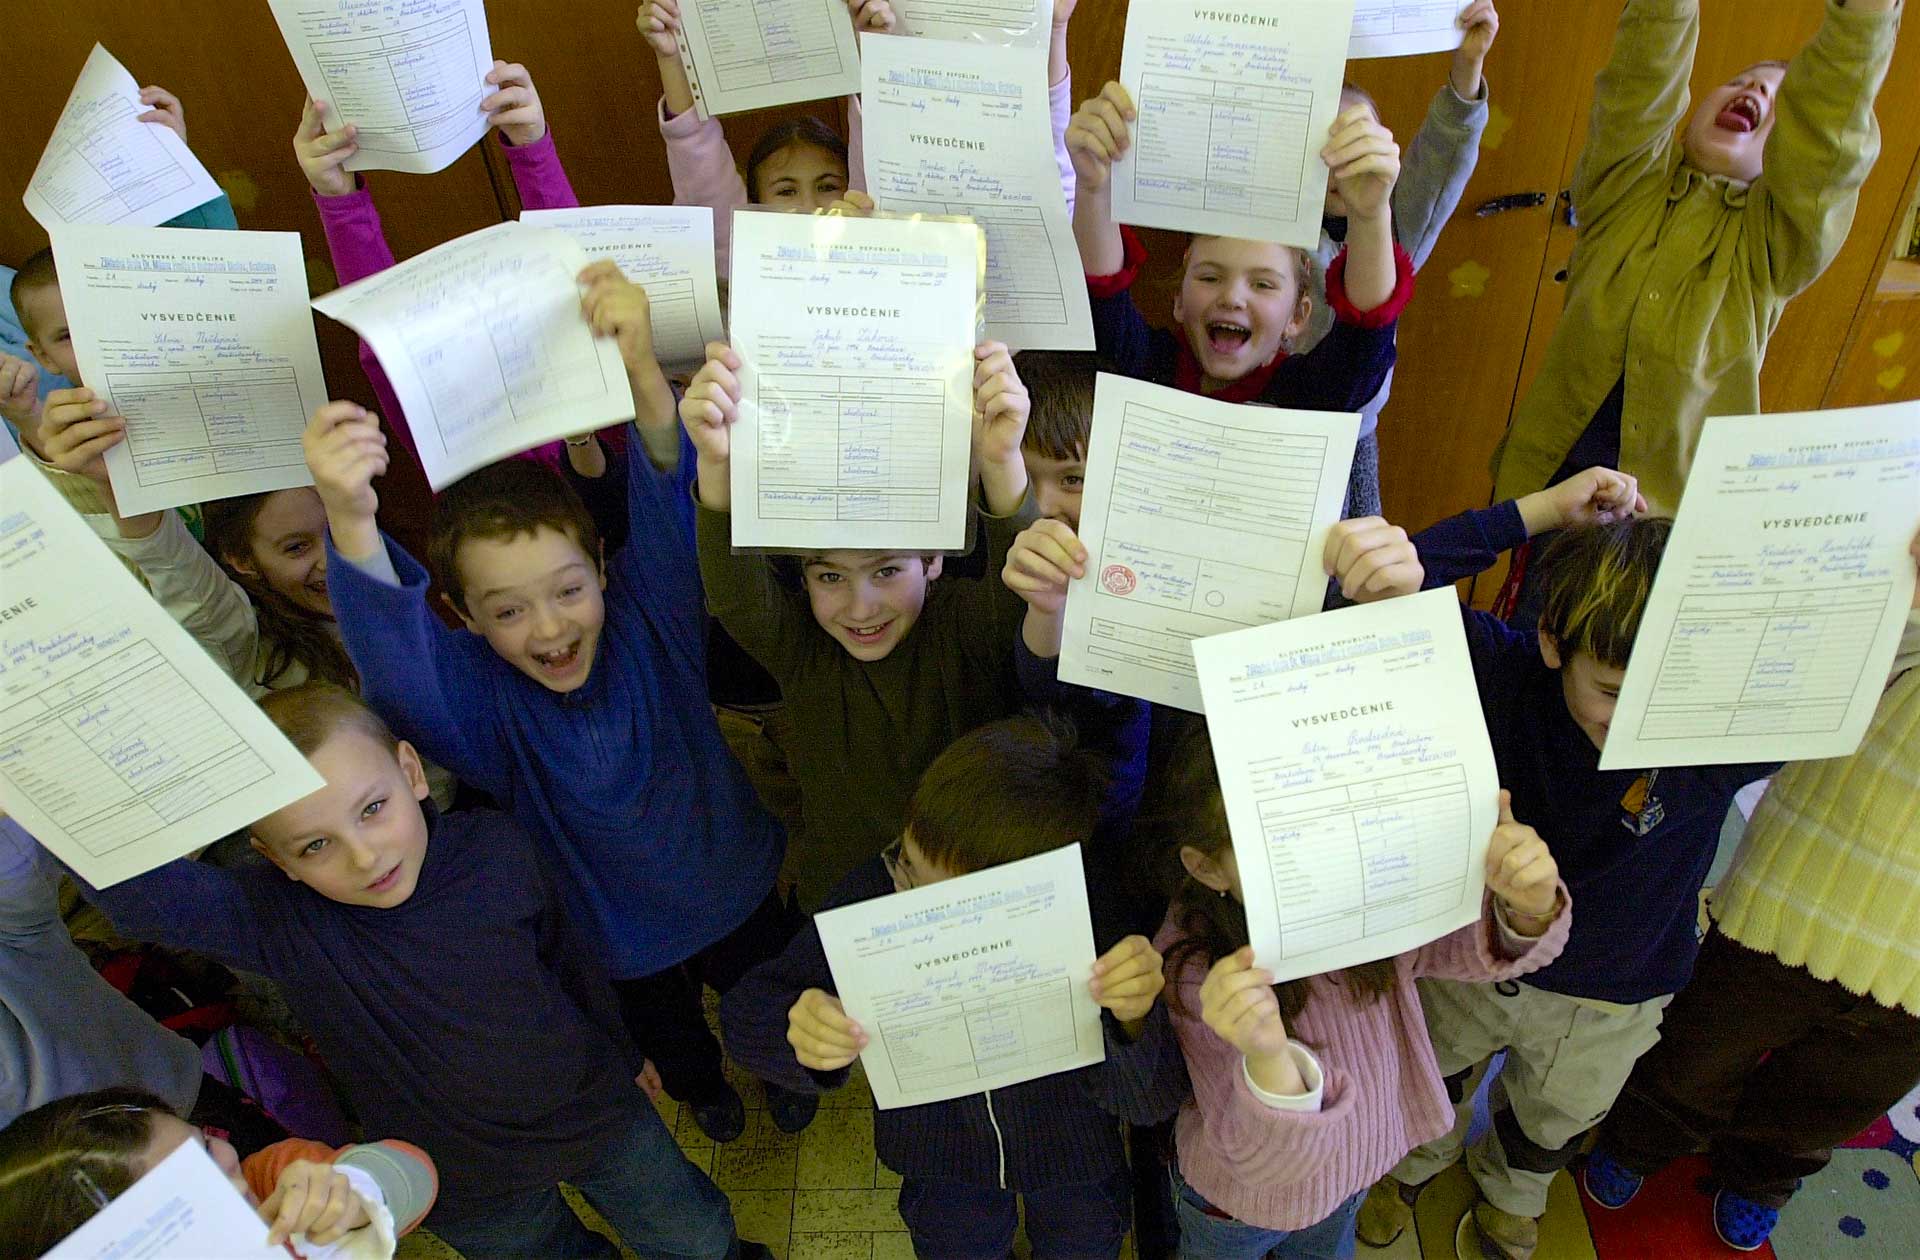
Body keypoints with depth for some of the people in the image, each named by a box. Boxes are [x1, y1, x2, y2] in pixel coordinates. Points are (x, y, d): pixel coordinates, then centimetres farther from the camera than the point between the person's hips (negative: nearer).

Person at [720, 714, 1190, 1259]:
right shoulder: (873, 893, -32)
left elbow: (1149, 1101, -27)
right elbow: (748, 1007, -23)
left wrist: (1132, 1021, -50)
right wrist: (794, 1031, -47)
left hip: (1070, 1140, 0)